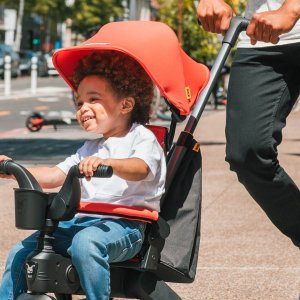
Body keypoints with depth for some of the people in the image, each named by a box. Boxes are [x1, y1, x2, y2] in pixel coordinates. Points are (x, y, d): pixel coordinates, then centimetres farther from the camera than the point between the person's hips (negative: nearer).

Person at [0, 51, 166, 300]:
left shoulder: (142, 138, -2)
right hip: (82, 220, 8)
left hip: (123, 224, -8)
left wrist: (107, 163, -45)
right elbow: (55, 176, 17)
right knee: (20, 253, -1)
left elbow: (140, 169, -24)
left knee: (85, 243, -39)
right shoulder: (90, 148, 24)